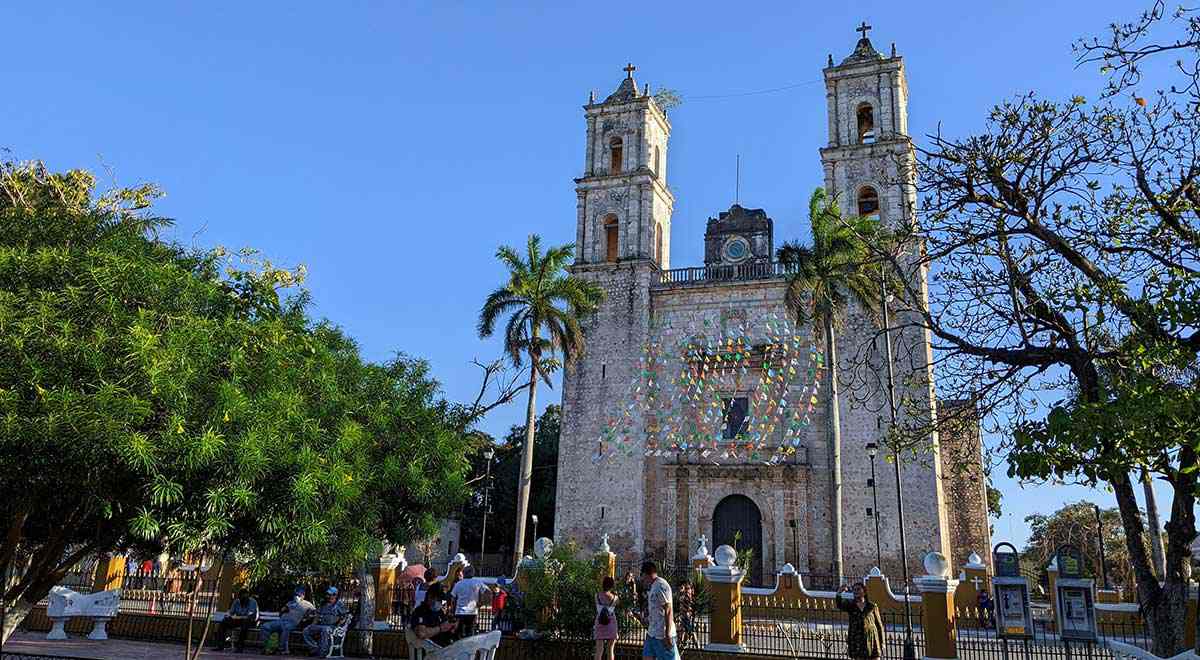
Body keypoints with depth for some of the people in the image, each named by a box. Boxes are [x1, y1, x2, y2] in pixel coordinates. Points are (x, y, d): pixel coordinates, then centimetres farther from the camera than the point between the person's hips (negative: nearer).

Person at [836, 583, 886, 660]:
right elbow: (840, 605, -15)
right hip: (857, 641, 0)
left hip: (872, 641, 0)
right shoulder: (850, 605, 6)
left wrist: (882, 643, 4)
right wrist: (839, 593, -35)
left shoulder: (872, 606, 5)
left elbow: (879, 625, 8)